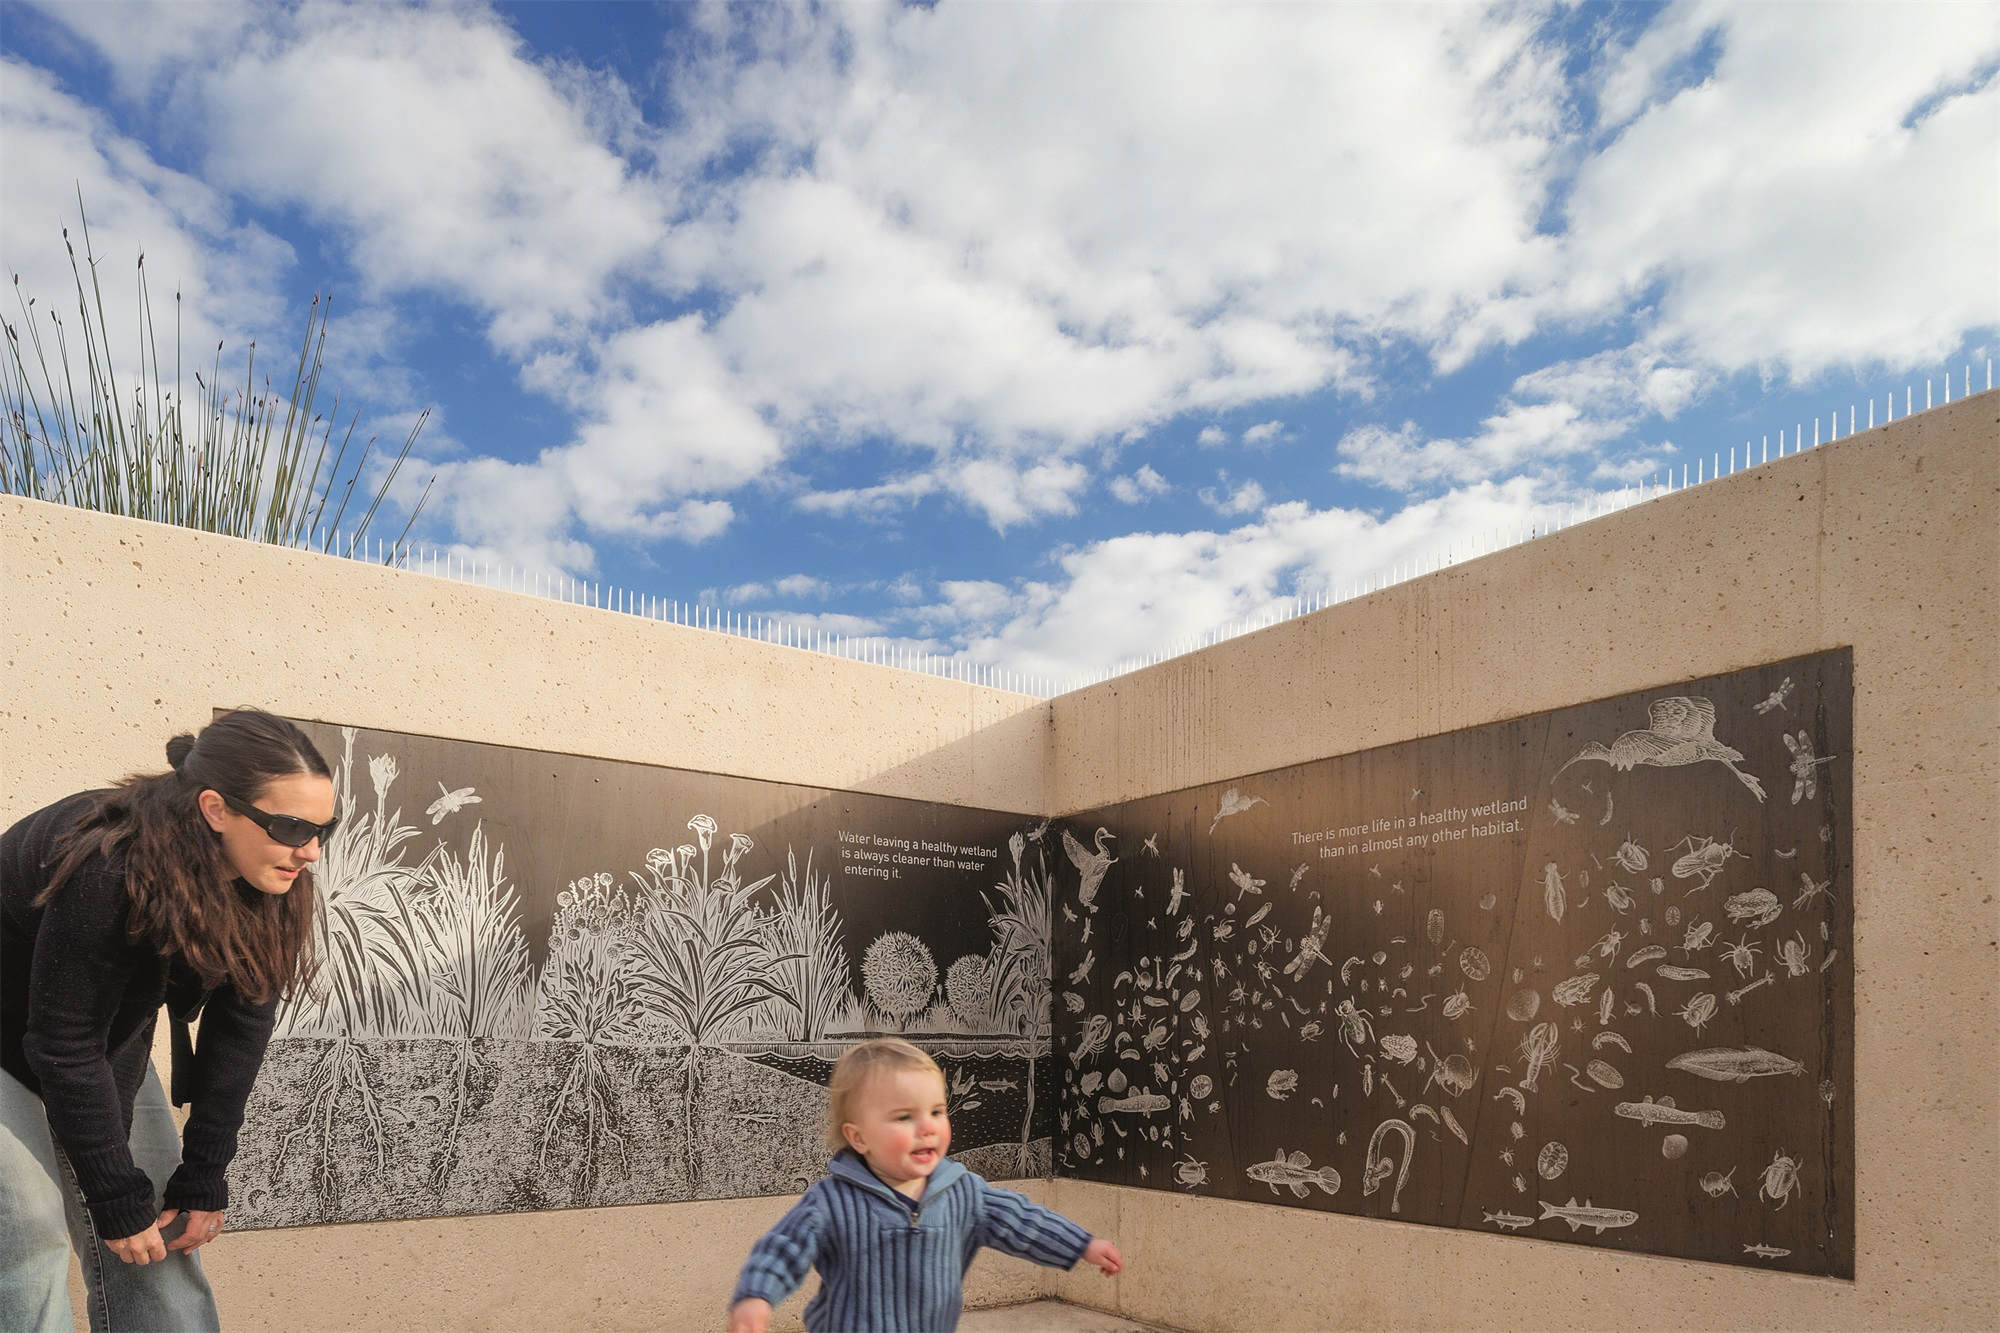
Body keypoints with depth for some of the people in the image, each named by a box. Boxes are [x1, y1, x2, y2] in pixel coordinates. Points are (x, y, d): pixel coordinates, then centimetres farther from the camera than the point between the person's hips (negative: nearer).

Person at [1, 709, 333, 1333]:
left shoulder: (266, 888, -17)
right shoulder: (107, 871, -36)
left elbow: (238, 1029, -11)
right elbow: (65, 1046, -29)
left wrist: (203, 1179, -10)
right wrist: (118, 1200, -21)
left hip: (114, 1045, 6)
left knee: (164, 1236, 2)